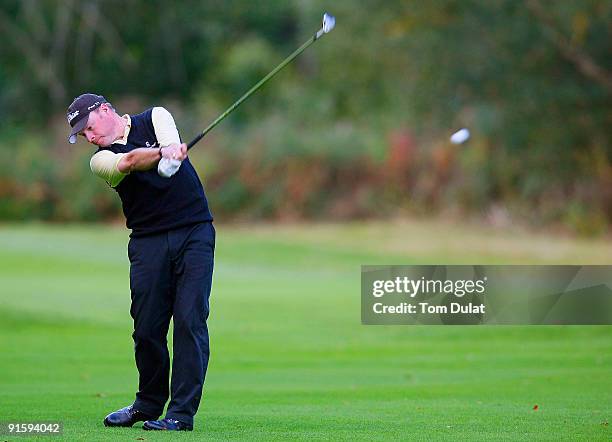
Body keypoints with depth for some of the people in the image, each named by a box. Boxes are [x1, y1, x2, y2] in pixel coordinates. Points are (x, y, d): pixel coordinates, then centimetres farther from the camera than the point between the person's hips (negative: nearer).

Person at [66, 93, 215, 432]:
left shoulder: (155, 118, 8)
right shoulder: (102, 159, 6)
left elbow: (171, 143, -14)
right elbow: (130, 162, -17)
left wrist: (171, 152, -37)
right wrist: (162, 153, -36)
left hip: (194, 232, -2)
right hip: (148, 243, 2)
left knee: (190, 320, -10)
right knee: (147, 326, -1)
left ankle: (182, 413, -10)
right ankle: (149, 403, 21)